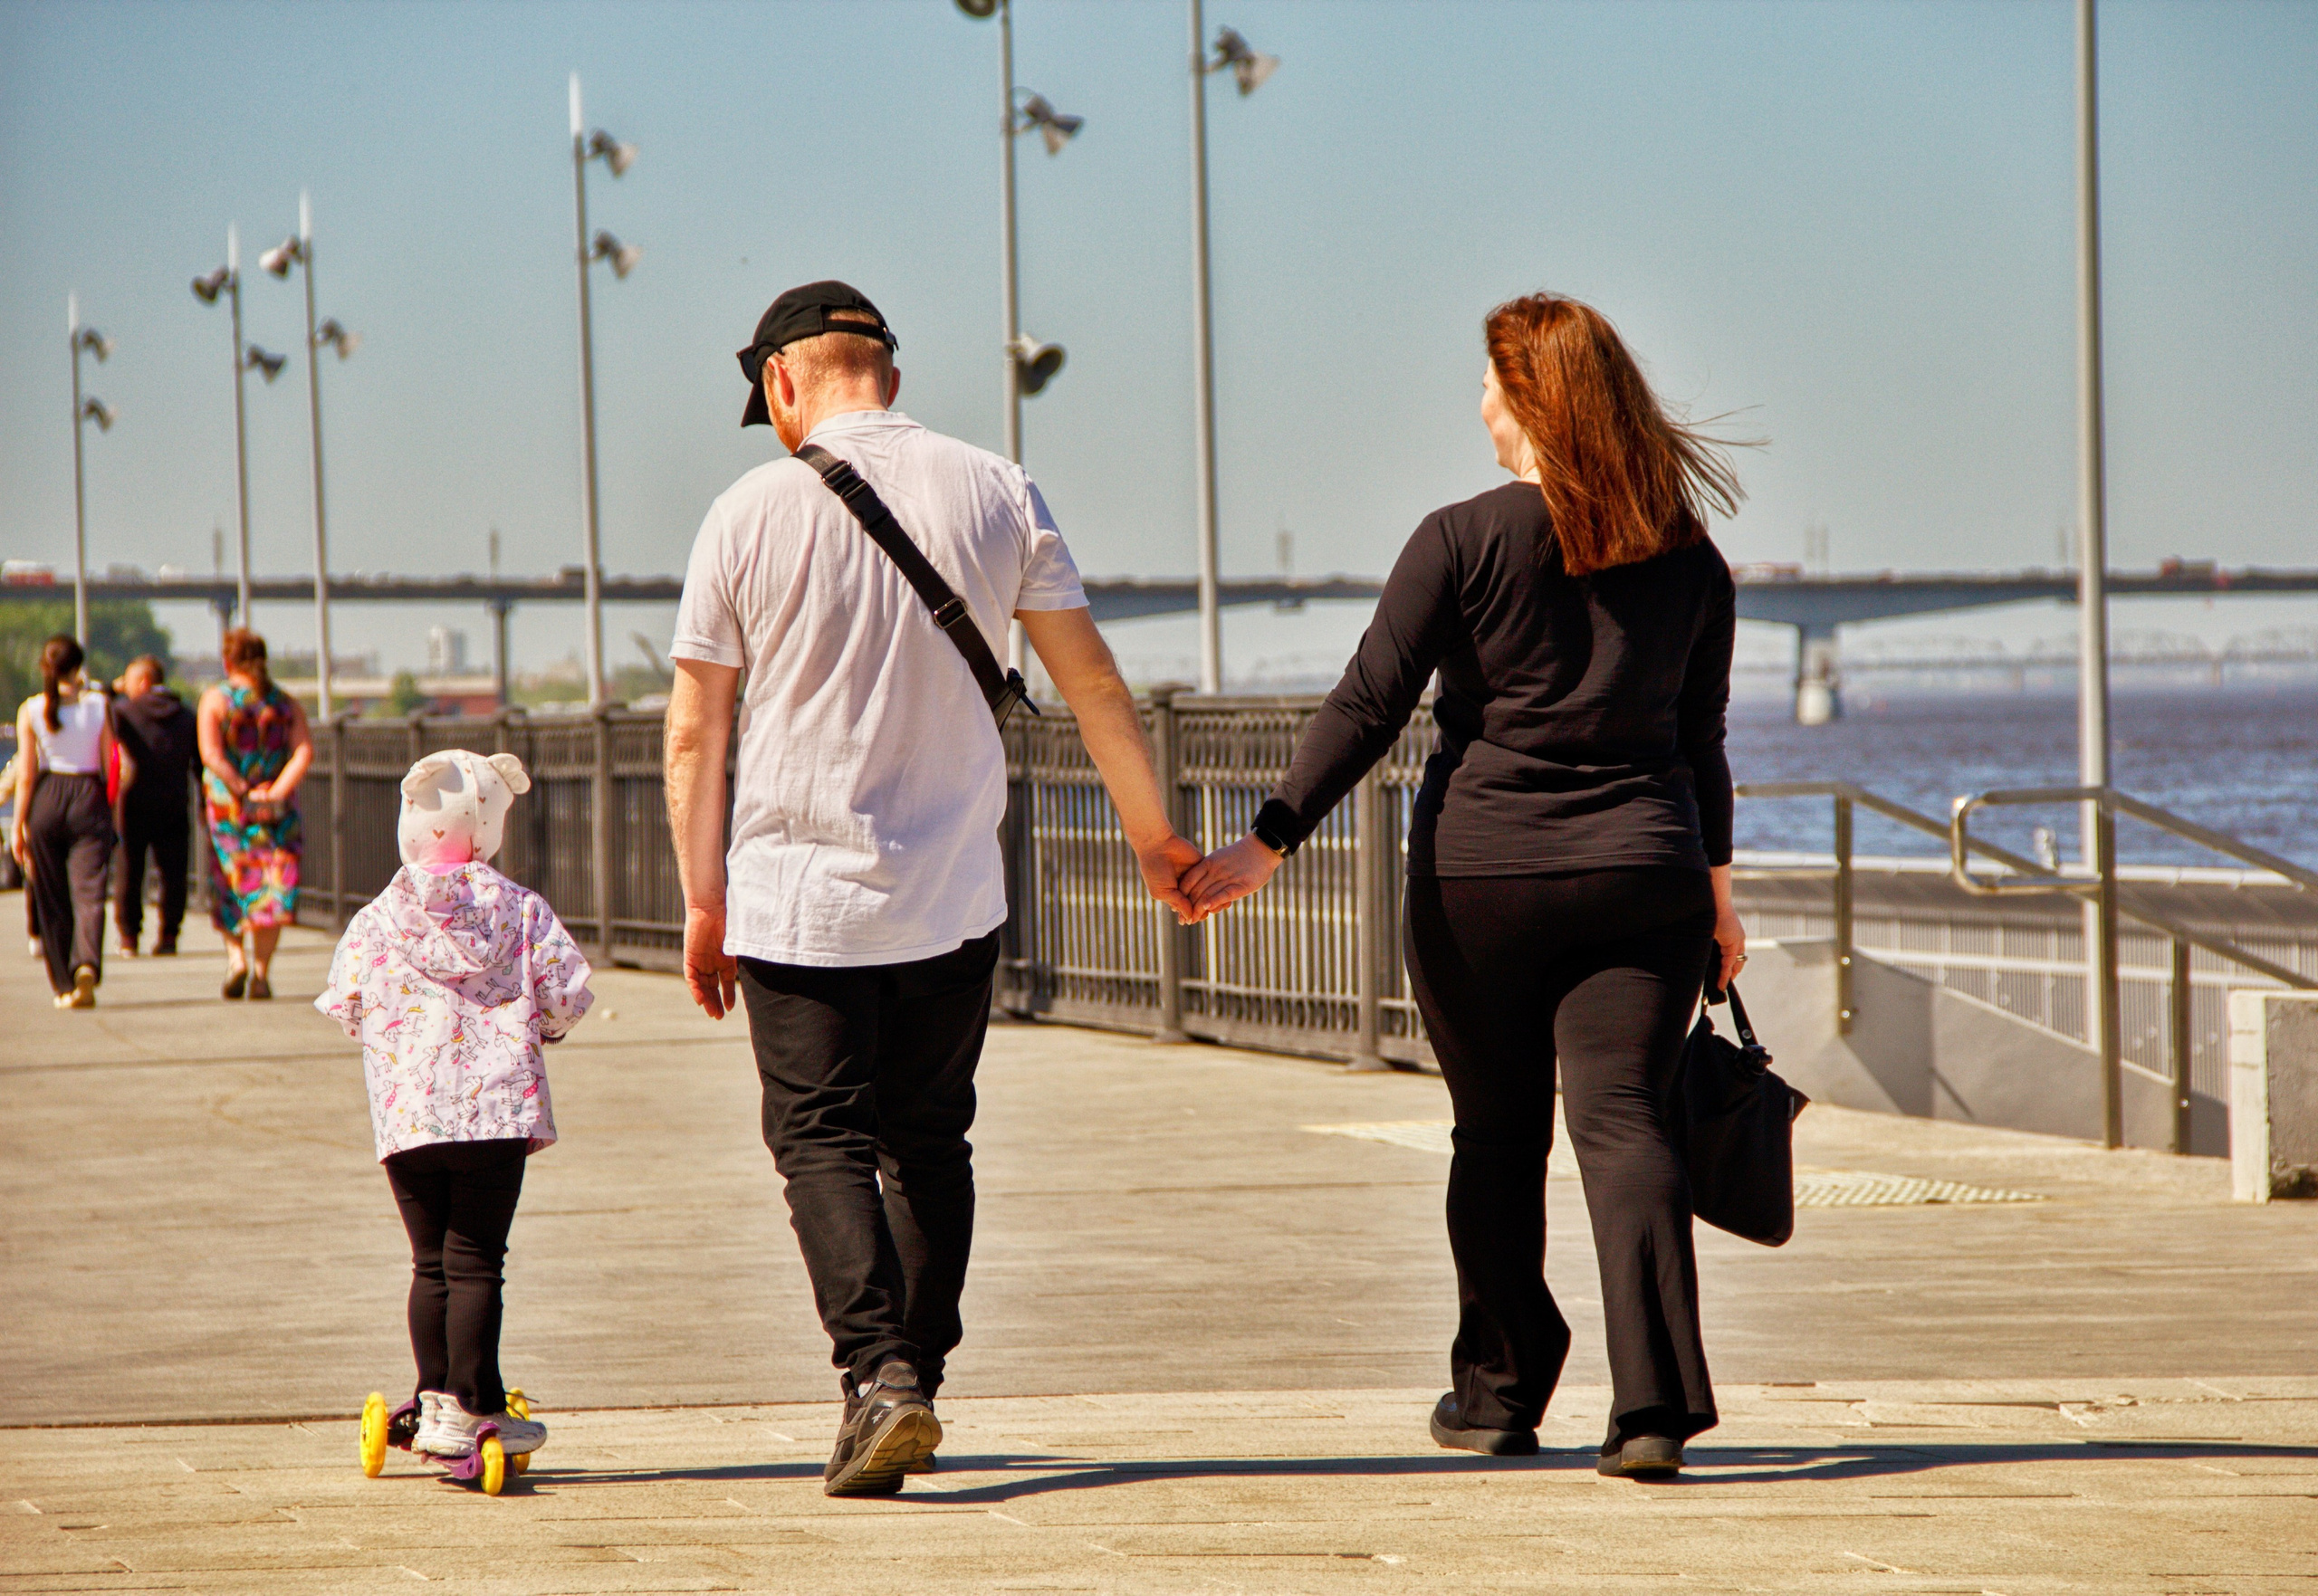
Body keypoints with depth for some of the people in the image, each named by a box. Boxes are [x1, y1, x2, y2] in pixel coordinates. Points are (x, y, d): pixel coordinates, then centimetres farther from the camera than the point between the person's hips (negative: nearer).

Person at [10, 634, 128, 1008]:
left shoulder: (30, 711, -3)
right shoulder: (98, 706, 0)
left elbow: (26, 774, -4)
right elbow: (111, 765, 3)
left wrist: (18, 826, 1)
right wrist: (115, 809, 16)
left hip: (46, 800, 0)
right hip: (89, 797, 0)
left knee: (52, 900, 10)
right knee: (89, 890, -6)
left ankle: (64, 986, 14)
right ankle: (87, 964, -32)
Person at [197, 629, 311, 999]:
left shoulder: (215, 700, -2)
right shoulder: (286, 704, 6)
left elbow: (211, 755, -15)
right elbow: (304, 752, -8)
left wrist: (243, 792, -13)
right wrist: (275, 793, -13)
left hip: (226, 803, -2)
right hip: (278, 811, 2)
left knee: (229, 888, 13)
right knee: (270, 887, 4)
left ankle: (236, 956, -5)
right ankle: (261, 972, -2)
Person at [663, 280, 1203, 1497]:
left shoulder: (752, 512, -5)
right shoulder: (997, 494, 2)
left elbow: (694, 732, -3)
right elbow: (1094, 686, 5)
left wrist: (703, 900, 5)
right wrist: (1154, 837, 16)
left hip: (799, 895, -3)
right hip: (955, 896, 3)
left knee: (821, 1136, 1)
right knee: (927, 1141, 15)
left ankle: (879, 1375, -16)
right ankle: (915, 1383, 17)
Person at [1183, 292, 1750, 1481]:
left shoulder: (1463, 542, -6)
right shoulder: (1685, 555, 6)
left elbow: (1367, 707, -9)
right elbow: (1700, 737, 12)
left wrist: (1268, 845, -7)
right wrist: (1716, 888, 21)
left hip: (1479, 874, -2)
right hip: (1641, 872, 2)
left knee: (1496, 1136, 12)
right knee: (1623, 1118, -2)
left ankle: (1499, 1392, 23)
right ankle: (1653, 1405, -17)